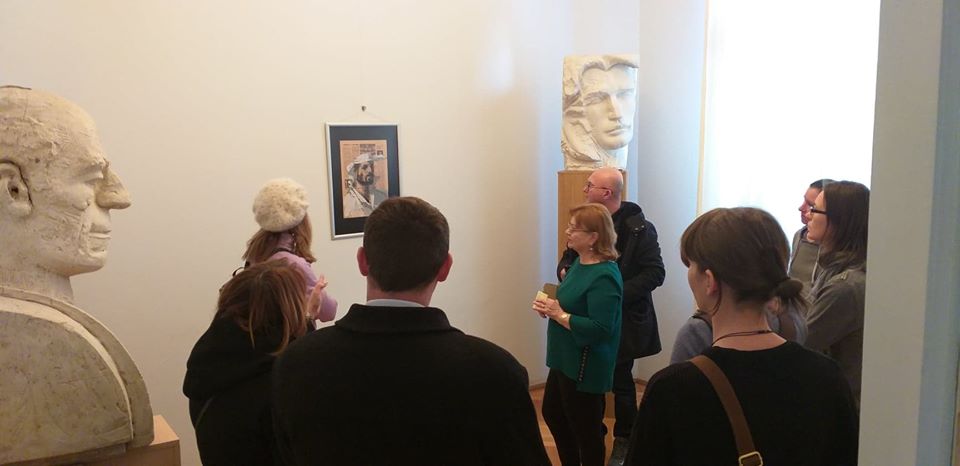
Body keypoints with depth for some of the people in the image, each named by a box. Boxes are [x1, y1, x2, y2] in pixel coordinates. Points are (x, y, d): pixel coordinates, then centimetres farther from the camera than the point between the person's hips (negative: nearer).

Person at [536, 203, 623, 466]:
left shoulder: (603, 276, -25)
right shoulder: (580, 261, 5)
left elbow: (600, 329, -30)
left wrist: (559, 315, -22)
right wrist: (552, 306, -1)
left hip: (585, 365, -10)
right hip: (565, 359, 10)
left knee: (585, 428, 8)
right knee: (552, 414, 24)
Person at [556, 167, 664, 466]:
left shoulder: (639, 228, -14)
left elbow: (655, 273, -16)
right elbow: (569, 258, 14)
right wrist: (564, 271, -9)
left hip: (623, 320, -5)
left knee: (621, 381, 8)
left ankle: (623, 441, 26)